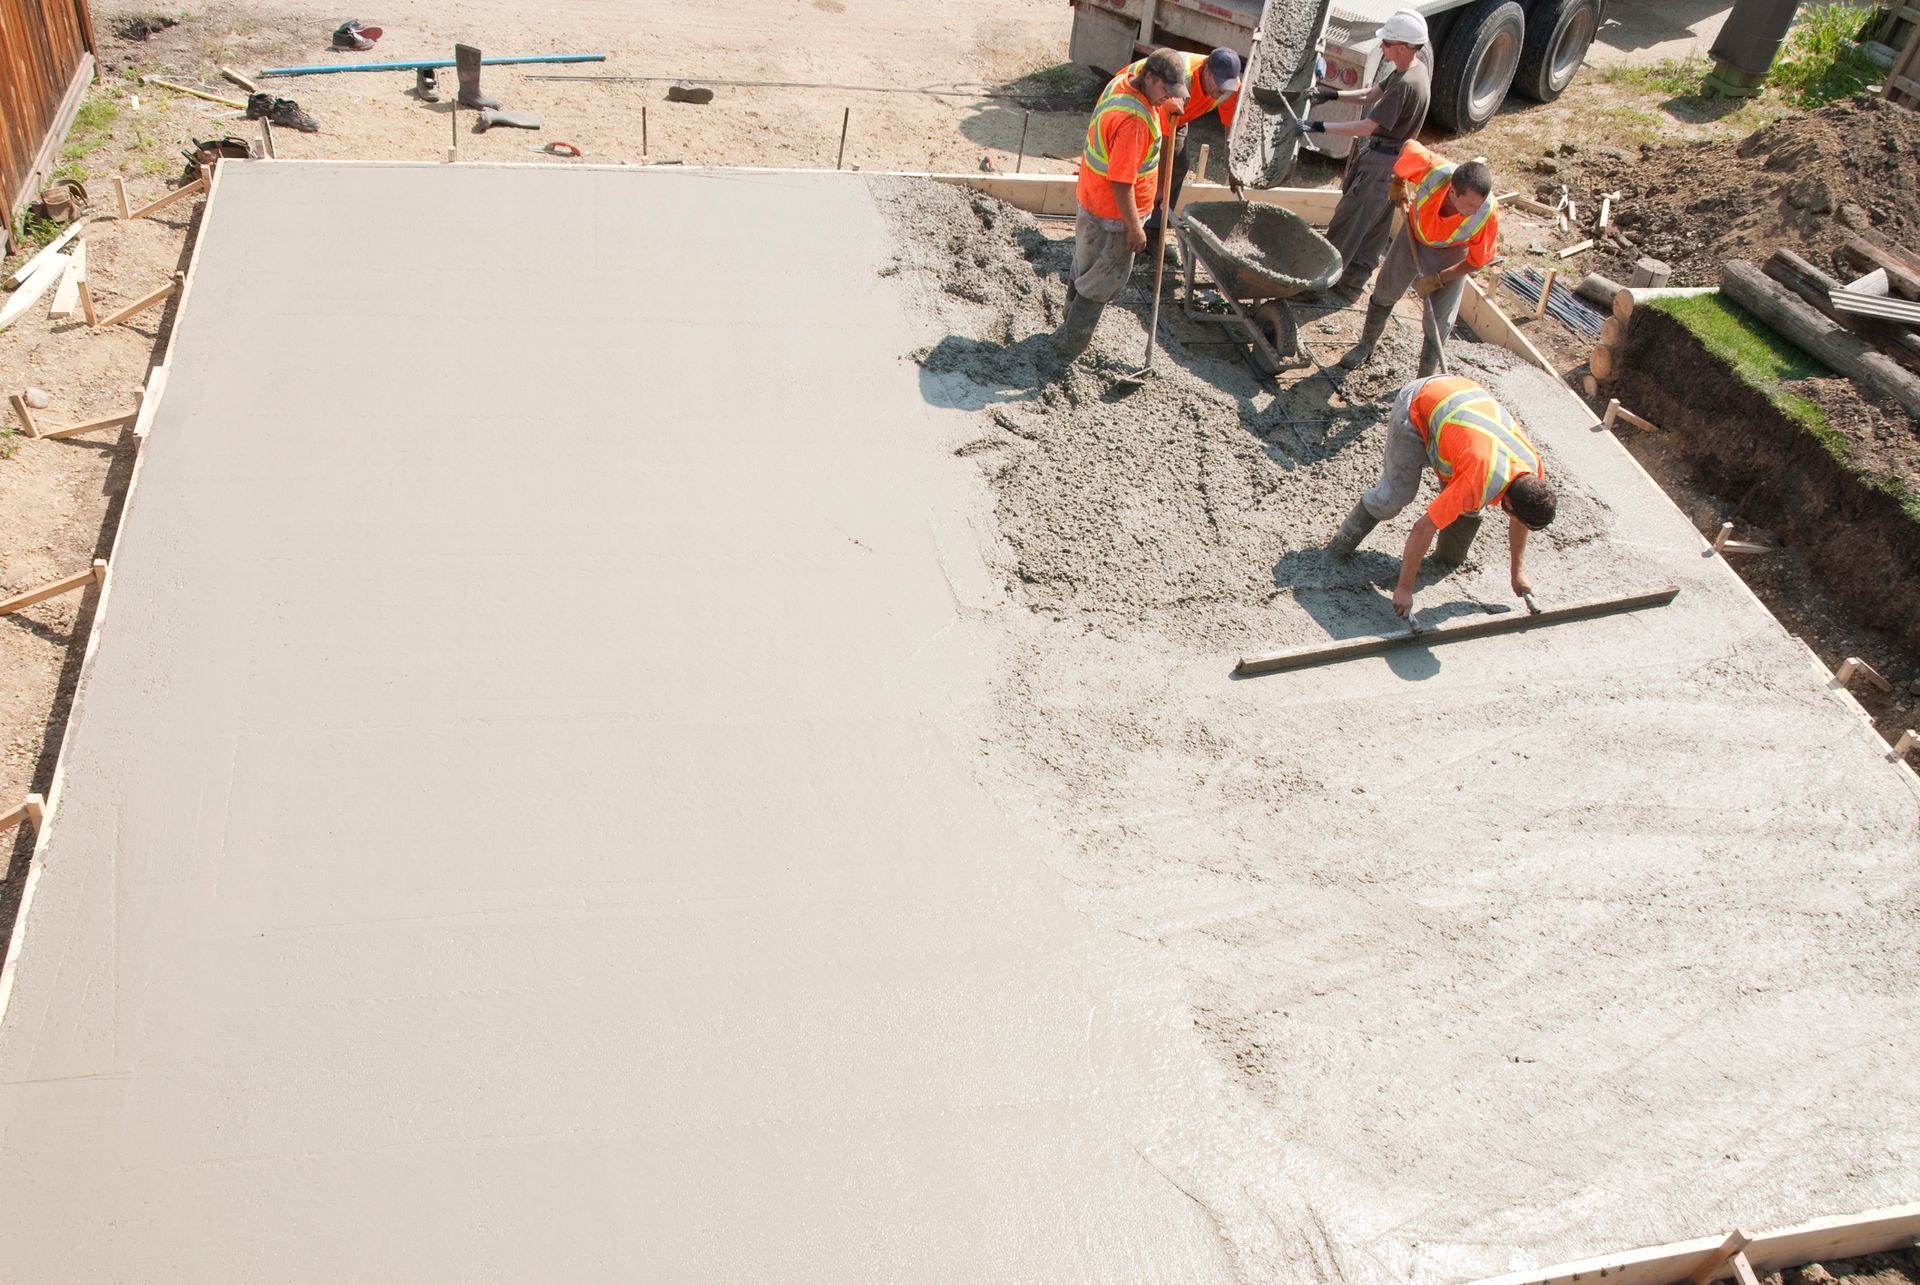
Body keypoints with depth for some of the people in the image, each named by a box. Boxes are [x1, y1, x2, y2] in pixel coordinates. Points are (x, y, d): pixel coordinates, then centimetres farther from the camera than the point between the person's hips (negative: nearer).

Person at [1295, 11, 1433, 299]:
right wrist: (1332, 95, 4)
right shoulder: (1411, 68, 2)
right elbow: (1372, 95, 14)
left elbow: (1367, 127, -28)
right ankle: (1350, 284, 29)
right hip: (1381, 158, 10)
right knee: (1372, 229, 18)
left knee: (1346, 223, 0)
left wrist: (1320, 127, -27)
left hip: (1381, 165, -10)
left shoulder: (1406, 84, -29)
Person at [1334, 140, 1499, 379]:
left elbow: (1477, 260, -21)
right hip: (1415, 235, 2)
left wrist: (1438, 279, -23)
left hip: (1450, 253, -2)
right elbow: (1409, 146, -17)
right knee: (1384, 293, 18)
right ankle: (1366, 346, 44)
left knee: (1438, 323, 0)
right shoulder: (1433, 170, -40)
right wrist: (1398, 184, -3)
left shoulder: (1487, 215, -38)